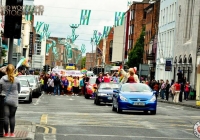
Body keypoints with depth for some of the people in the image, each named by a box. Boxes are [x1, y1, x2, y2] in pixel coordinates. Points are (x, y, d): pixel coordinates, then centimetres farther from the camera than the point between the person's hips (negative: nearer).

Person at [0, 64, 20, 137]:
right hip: (13, 101, 0)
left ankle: (6, 133, 6)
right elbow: (19, 90, 5)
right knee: (12, 116, 9)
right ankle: (12, 133, 13)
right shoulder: (16, 80, -6)